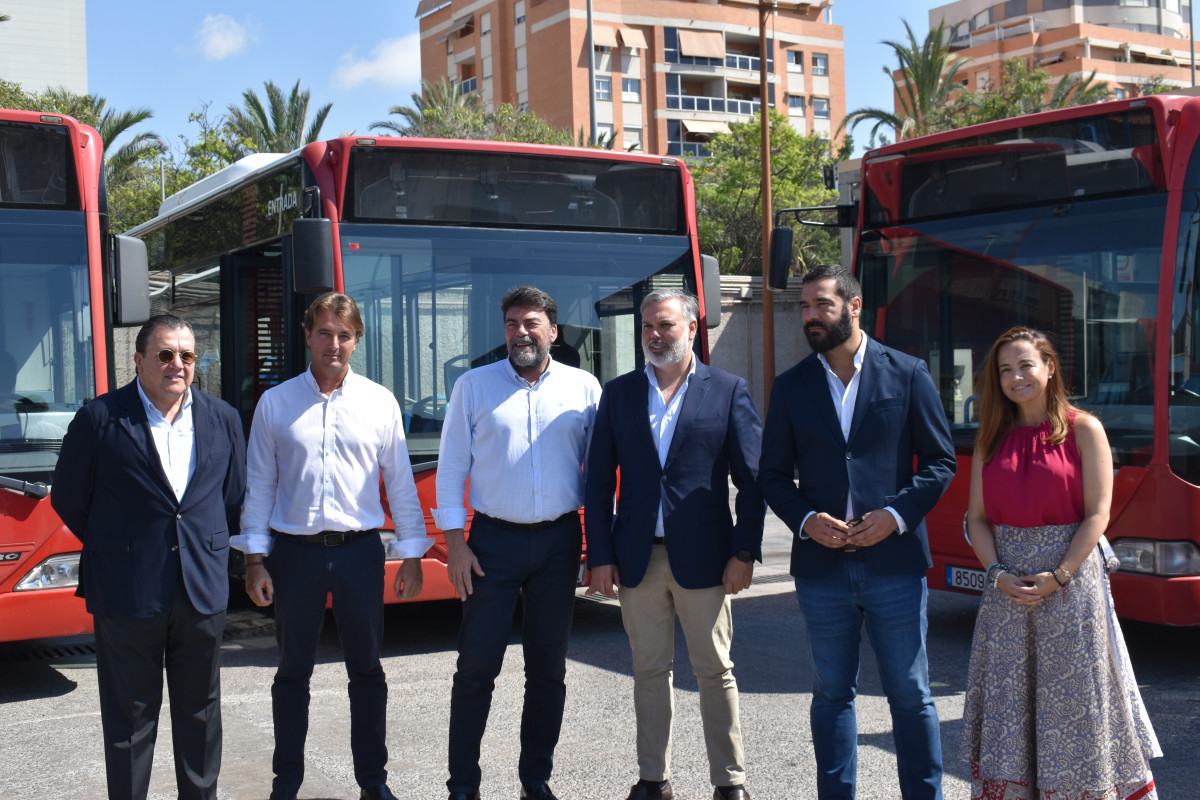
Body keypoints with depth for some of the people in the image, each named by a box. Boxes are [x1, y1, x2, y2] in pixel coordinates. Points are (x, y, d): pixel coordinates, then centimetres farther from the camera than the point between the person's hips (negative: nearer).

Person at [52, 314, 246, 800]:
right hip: (127, 596, -3)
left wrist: (205, 550, 9)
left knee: (200, 714, 14)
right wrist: (117, 552, 6)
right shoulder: (99, 419, -6)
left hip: (204, 593, 3)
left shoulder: (223, 420, 5)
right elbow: (68, 500, 2)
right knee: (130, 721, 6)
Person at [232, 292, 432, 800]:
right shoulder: (276, 403, 4)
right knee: (293, 672, 9)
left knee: (366, 670, 7)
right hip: (294, 550, 0)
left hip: (359, 549, 0)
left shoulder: (380, 403, 4)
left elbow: (400, 483, 6)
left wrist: (411, 555, 4)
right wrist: (255, 558, 0)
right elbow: (260, 485, 6)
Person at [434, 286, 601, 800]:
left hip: (559, 542, 1)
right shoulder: (474, 386, 4)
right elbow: (451, 467, 3)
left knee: (549, 668, 9)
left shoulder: (583, 388, 5)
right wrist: (454, 542, -4)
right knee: (477, 666, -1)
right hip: (494, 540, -1)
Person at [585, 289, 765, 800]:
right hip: (637, 559, 2)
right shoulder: (618, 394, 8)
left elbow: (751, 479, 0)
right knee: (649, 670, 10)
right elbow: (599, 481, 7)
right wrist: (599, 556, 1)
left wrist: (744, 552, -6)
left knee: (716, 671, 5)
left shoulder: (729, 391, 1)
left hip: (702, 558, -2)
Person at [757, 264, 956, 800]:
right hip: (822, 566, 2)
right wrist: (806, 520, -9)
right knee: (831, 693, 11)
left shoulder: (908, 374, 2)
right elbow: (772, 474, 9)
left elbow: (940, 461, 3)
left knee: (911, 696, 5)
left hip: (894, 560, -2)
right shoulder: (791, 387, 7)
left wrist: (896, 515, -11)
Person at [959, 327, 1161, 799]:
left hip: (1070, 579, -4)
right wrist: (997, 573, -7)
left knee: (1072, 700, 2)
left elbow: (1097, 515, -8)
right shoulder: (992, 439, 10)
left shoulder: (1083, 430, -2)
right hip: (1007, 589, 4)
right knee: (1008, 706, 8)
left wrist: (1058, 576, -15)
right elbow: (978, 518, 8)